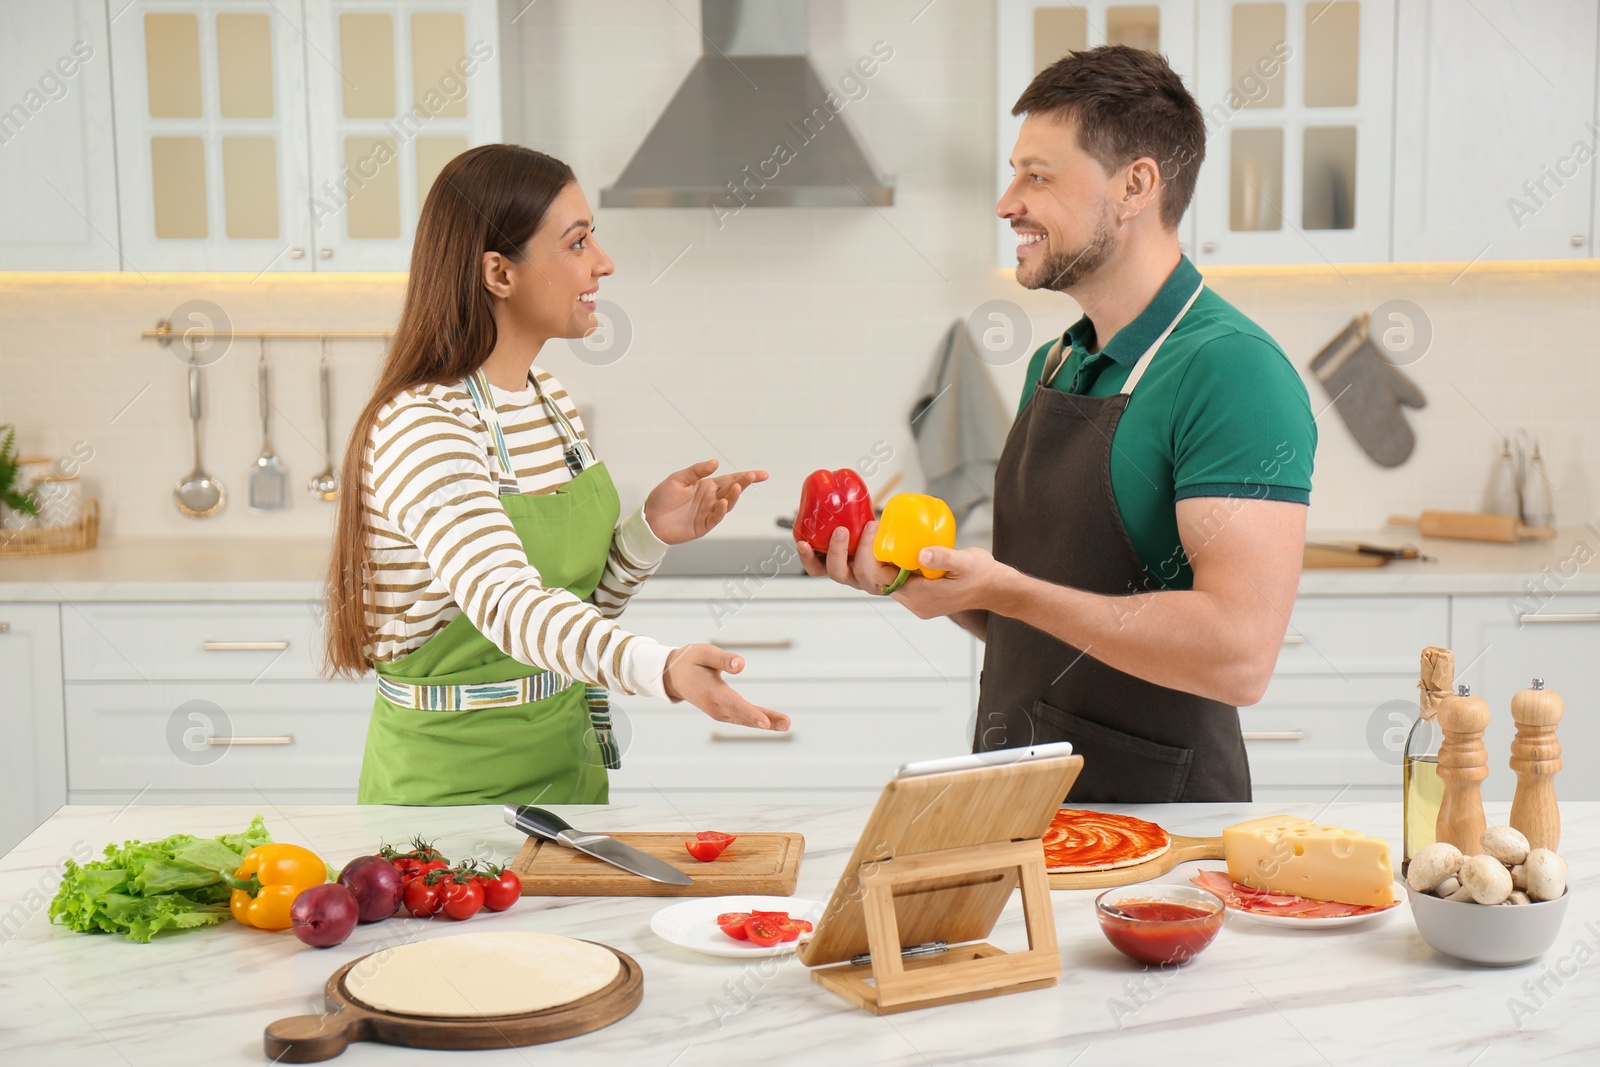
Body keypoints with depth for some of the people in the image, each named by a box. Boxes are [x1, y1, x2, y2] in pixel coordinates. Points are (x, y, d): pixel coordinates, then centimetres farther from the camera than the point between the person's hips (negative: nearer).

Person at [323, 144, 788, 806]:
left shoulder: (549, 399, 5)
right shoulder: (421, 428, -22)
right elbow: (507, 605, -37)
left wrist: (652, 531, -8)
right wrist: (663, 669, -52)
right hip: (453, 787, -8)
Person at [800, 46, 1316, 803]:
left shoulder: (1233, 371, -15)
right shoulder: (1054, 366, 12)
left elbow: (1238, 655, -25)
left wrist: (1002, 588, -20)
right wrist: (898, 570, 1)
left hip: (1154, 818, -7)